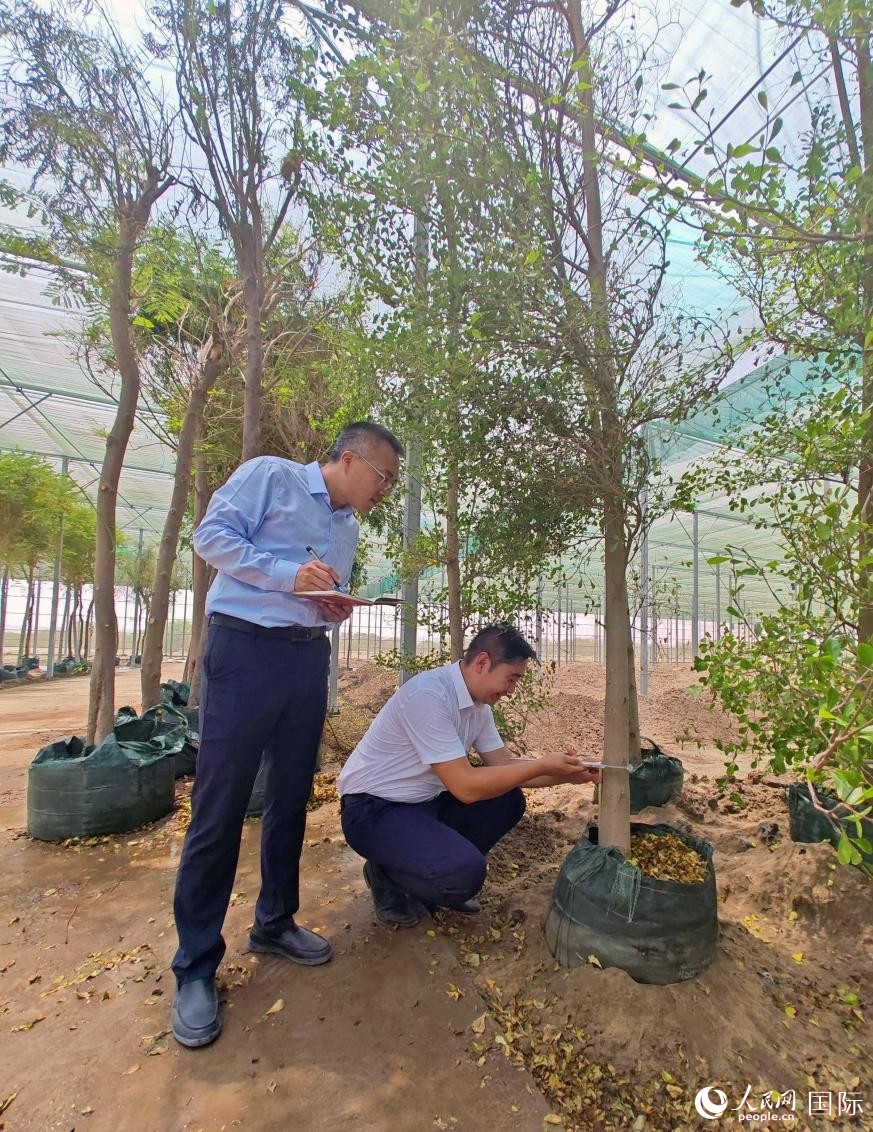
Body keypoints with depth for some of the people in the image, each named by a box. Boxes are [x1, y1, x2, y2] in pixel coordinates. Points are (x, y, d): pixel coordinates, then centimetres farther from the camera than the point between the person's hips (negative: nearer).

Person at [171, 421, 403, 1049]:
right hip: (246, 648, -7)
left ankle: (275, 922, 31)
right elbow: (212, 534, -8)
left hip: (309, 657, 8)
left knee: (291, 797, 13)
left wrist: (335, 608, 3)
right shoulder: (270, 474, -1)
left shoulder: (349, 527, 19)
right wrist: (288, 574, -17)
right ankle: (196, 967, 12)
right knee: (220, 804, -3)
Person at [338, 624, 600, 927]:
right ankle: (386, 876, 3)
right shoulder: (428, 695, -29)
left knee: (509, 801, -1)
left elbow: (504, 763, 6)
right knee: (465, 873, -27)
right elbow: (465, 787, -28)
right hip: (374, 809, -9)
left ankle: (443, 872, 14)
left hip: (424, 800, 9)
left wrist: (566, 774, -7)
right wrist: (542, 765, -21)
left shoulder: (479, 704, -1)